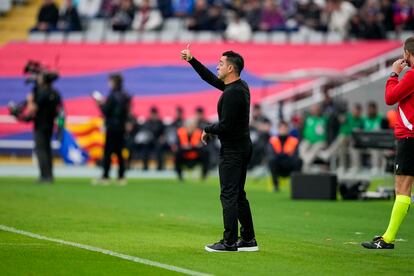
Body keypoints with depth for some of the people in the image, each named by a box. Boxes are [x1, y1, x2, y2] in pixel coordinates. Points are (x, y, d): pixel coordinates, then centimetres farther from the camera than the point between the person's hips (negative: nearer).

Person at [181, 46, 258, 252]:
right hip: (243, 146, 10)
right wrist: (191, 60, 19)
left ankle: (229, 242, -6)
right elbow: (210, 78, 24)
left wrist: (208, 130, -5)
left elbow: (225, 126, -24)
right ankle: (248, 240, 15)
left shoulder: (232, 93, -21)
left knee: (229, 196, -7)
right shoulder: (240, 86, 11)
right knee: (238, 195, 14)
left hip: (232, 150, -10)